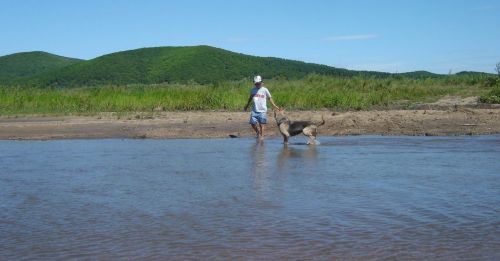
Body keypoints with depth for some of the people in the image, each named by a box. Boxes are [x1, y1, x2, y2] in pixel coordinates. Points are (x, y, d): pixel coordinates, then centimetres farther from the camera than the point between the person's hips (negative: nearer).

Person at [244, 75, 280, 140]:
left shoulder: (265, 90, -1)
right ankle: (258, 132, 25)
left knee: (261, 124, -1)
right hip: (254, 110, 3)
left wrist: (274, 106, -2)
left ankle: (261, 136, 12)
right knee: (252, 123, -1)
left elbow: (270, 98, 6)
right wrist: (247, 105, 32)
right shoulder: (253, 90, 9)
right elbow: (250, 98, 24)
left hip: (262, 111, -3)